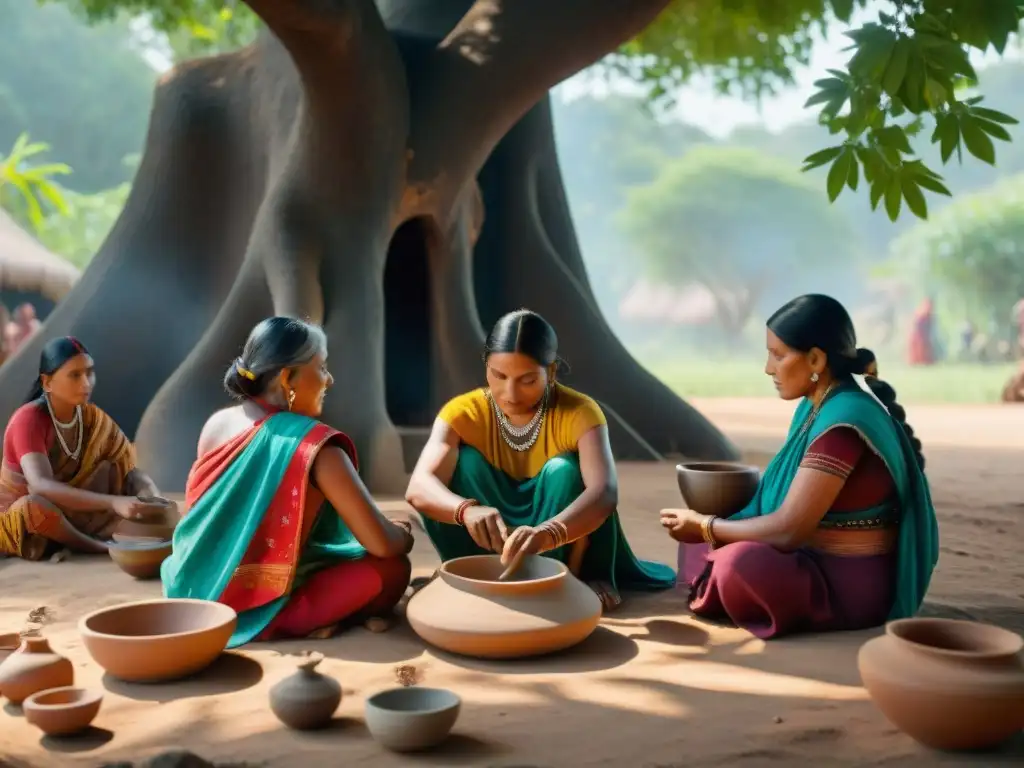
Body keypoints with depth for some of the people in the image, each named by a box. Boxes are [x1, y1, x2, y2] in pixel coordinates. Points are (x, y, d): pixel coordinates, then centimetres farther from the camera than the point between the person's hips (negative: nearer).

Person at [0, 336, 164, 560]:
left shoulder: (93, 417, -7)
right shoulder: (28, 420, -25)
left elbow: (131, 469, -11)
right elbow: (42, 485, -40)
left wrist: (155, 502, -34)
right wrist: (113, 503, -51)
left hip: (64, 513, 6)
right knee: (35, 506, -39)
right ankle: (102, 546, -17)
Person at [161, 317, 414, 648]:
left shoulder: (215, 424, 2)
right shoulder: (315, 447, -17)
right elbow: (382, 544, -16)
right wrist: (404, 537, 8)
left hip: (196, 594, 7)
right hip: (257, 613, -7)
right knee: (393, 568, 0)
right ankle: (287, 624, -5)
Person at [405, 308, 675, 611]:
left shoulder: (579, 412, -21)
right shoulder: (463, 412, -17)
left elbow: (605, 492, -38)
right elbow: (418, 487, -32)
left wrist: (547, 534, -57)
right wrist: (467, 510, -55)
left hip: (561, 546, -1)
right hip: (487, 548, 1)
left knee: (563, 470, -29)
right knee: (464, 462, -24)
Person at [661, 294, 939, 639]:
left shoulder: (843, 422, -24)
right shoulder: (817, 407, 6)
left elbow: (789, 528, -25)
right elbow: (787, 501, 12)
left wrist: (705, 528, -12)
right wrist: (706, 523, 1)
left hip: (850, 583, -9)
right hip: (818, 562, 9)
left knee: (740, 562, -32)